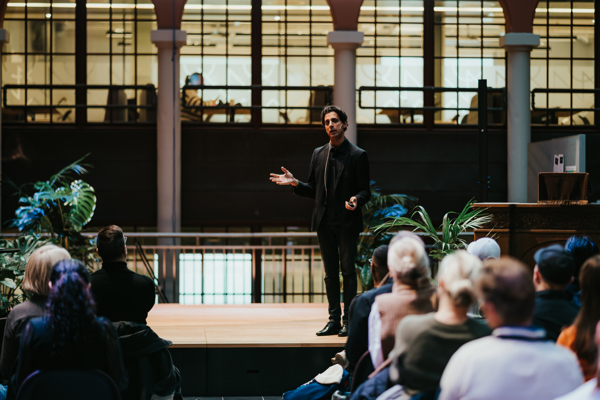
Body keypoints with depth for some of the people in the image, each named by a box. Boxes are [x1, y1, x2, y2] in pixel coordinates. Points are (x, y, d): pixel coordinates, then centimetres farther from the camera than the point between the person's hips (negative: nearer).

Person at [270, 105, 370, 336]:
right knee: (330, 272, 7)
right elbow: (313, 190, 15)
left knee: (348, 270, -2)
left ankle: (348, 320, 3)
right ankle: (334, 319, 11)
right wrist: (294, 183, -2)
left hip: (347, 222, -5)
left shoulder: (358, 155, -2)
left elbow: (365, 191, -2)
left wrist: (356, 199, -24)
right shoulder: (318, 154, 12)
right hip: (324, 222, 5)